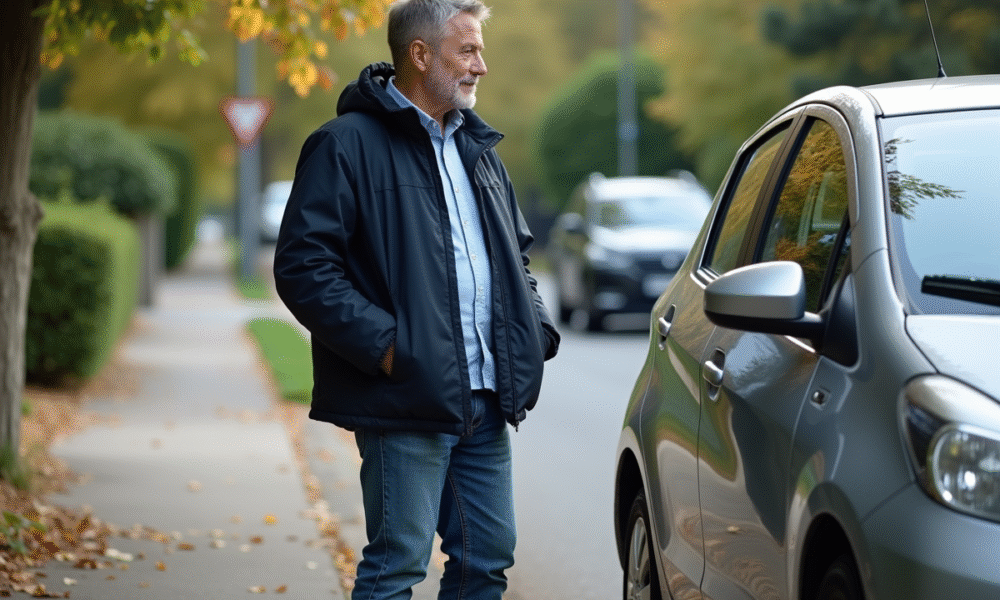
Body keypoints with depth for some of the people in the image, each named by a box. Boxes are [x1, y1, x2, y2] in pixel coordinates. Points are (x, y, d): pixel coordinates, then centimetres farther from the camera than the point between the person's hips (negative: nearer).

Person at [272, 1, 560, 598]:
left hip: (486, 401, 8)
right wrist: (383, 344, -20)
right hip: (407, 404, -7)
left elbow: (517, 252, 29)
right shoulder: (348, 145, -7)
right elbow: (302, 267, -14)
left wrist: (537, 328, 11)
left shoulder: (478, 148, 19)